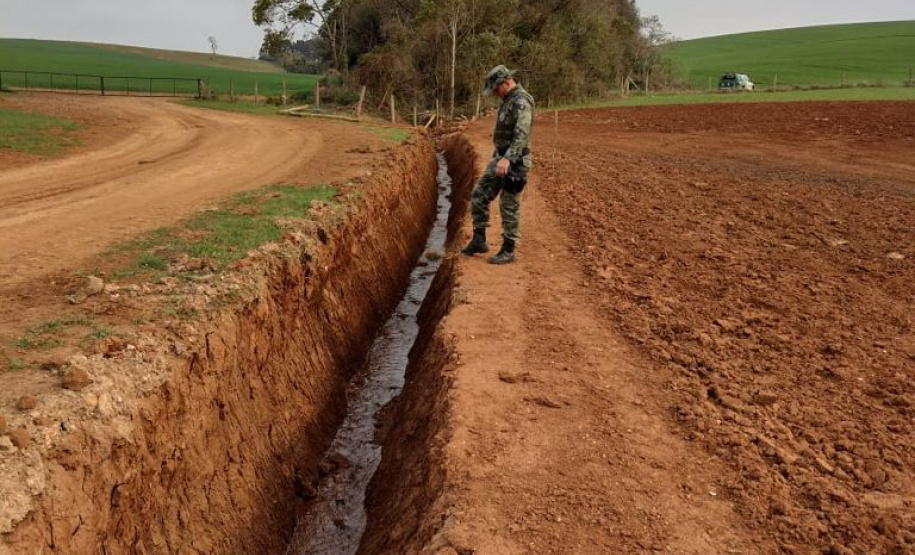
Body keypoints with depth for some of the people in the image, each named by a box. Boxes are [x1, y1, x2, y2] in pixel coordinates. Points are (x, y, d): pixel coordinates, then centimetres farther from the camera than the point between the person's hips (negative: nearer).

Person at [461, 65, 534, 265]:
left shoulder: (521, 102, -18)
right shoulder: (508, 100, 13)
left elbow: (522, 135, -30)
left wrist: (507, 159, -40)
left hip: (514, 162, -10)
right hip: (500, 158, 10)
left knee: (509, 207, -2)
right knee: (479, 196, 9)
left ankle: (508, 250, 9)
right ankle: (479, 241, 16)